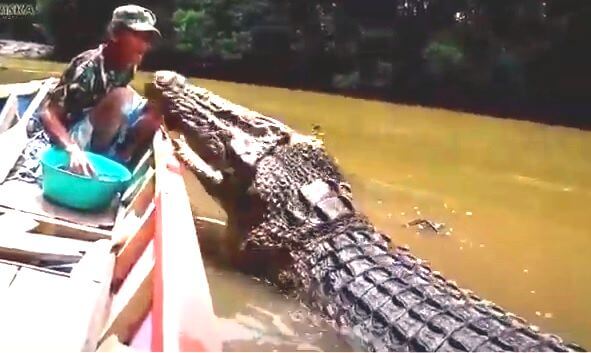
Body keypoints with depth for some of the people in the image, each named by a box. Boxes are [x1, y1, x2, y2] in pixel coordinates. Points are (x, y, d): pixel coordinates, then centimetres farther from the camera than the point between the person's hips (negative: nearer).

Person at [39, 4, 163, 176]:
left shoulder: (127, 66, -3)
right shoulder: (88, 67, -24)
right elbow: (48, 113, -28)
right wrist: (73, 149, -43)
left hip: (105, 137, 8)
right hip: (72, 139, -8)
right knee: (121, 97, -30)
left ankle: (120, 158, -5)